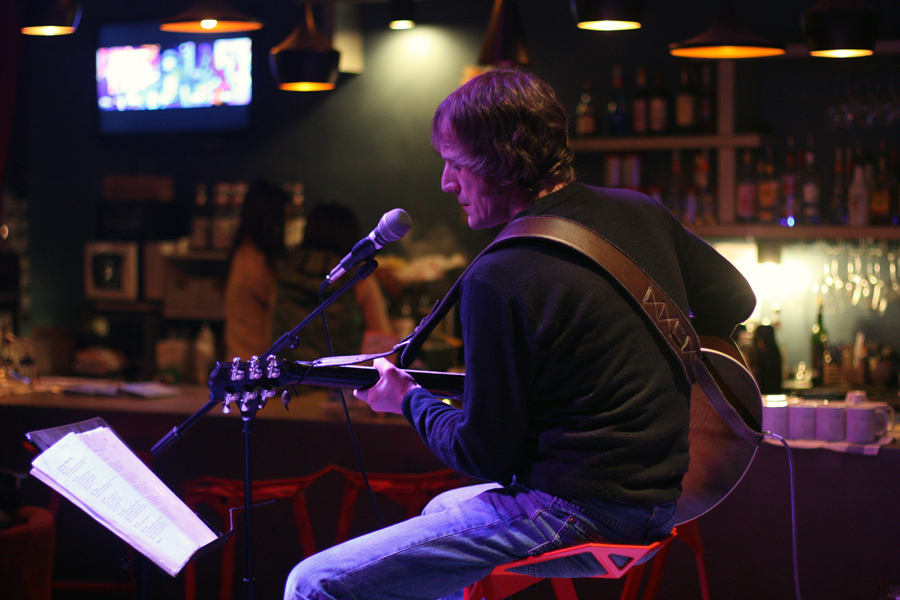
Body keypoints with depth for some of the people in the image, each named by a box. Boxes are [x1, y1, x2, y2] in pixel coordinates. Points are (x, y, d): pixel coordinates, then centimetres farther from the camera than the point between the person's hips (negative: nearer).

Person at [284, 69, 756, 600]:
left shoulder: (500, 281, -20)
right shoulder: (643, 213, 3)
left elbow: (487, 455, -13)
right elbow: (736, 300, 17)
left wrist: (412, 401, 5)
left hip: (572, 513, -9)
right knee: (443, 509, 36)